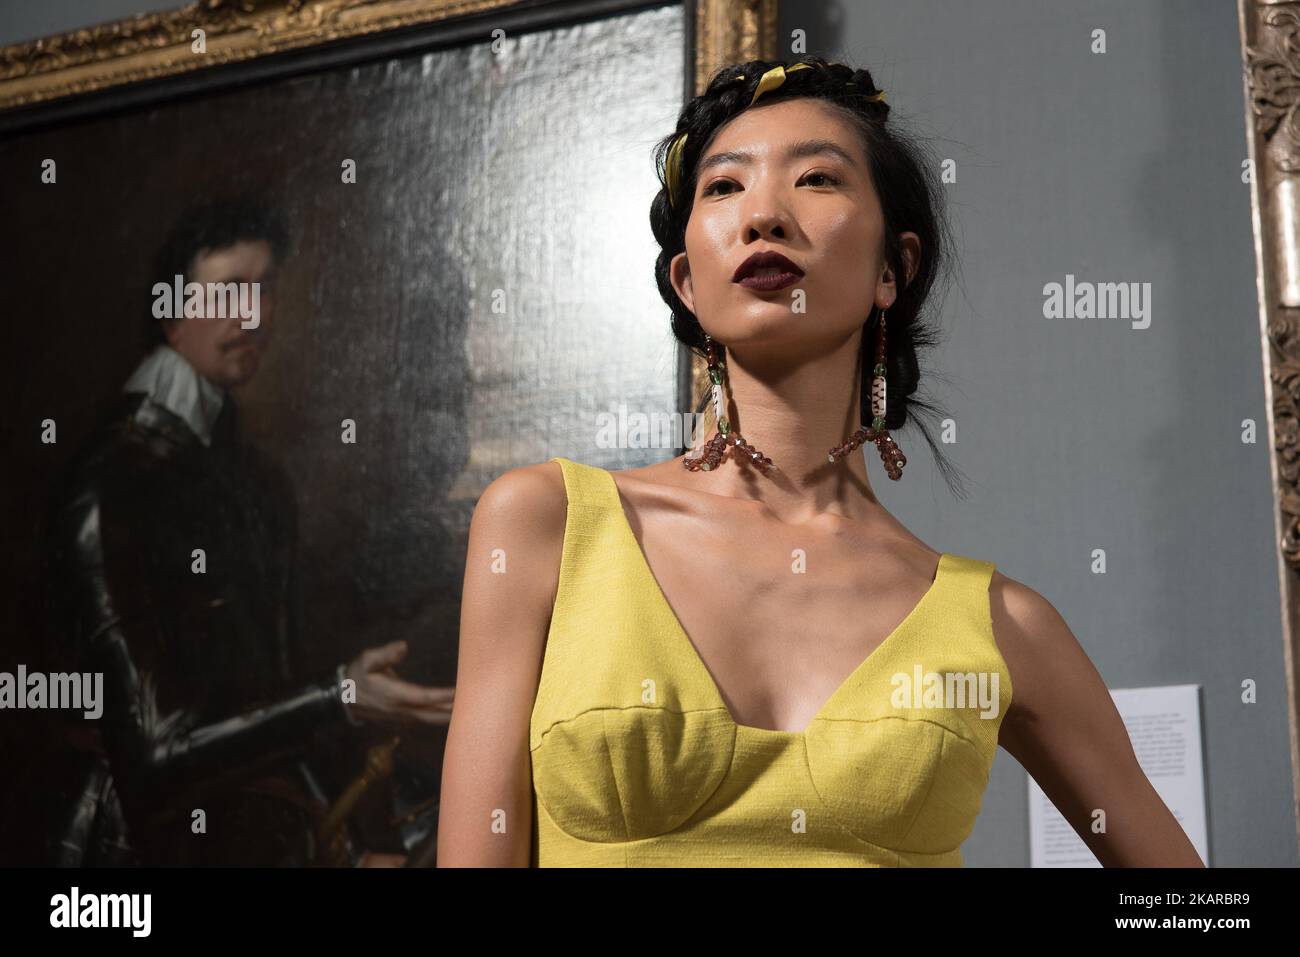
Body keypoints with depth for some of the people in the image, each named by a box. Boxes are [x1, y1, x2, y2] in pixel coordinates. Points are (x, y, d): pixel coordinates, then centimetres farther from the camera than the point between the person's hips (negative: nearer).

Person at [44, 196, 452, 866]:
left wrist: (339, 847, 8)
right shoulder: (108, 490, -19)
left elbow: (271, 690, 8)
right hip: (160, 840, -7)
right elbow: (152, 746, -21)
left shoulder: (257, 477, 5)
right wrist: (341, 700, -24)